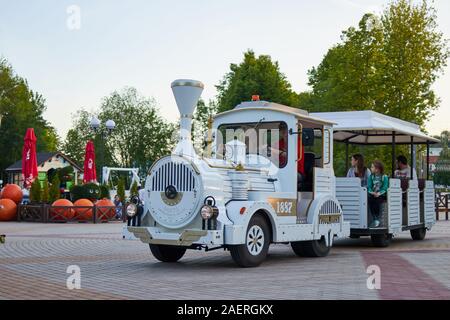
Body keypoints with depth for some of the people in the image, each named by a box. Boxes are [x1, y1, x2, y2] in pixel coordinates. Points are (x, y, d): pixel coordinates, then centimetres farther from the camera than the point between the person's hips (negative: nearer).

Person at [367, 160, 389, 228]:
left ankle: (378, 220, -22)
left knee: (377, 200, -33)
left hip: (382, 195, -3)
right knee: (370, 200, -28)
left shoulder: (384, 177, -1)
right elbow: (369, 187, 4)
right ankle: (374, 219, -22)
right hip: (373, 194, 3)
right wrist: (372, 192, -17)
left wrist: (379, 193, -24)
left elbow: (385, 188, -8)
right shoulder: (371, 176, 11)